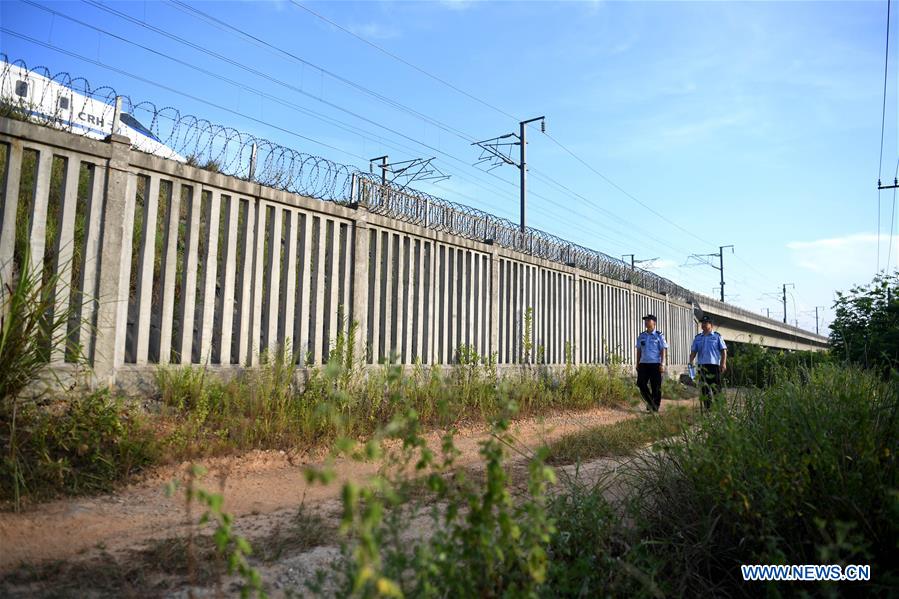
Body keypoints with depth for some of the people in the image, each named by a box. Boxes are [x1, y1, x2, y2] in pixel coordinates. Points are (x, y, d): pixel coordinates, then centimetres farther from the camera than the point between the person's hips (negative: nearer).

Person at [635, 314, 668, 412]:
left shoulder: (659, 336, -1)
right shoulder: (641, 336, 11)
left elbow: (663, 350, -4)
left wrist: (662, 364, -11)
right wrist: (637, 364, 14)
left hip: (655, 364, -4)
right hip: (643, 364, 4)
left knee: (656, 387, 1)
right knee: (641, 384, -1)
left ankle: (656, 407, 13)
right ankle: (650, 403, 18)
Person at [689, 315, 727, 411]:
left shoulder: (717, 336, 4)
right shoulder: (697, 338, 15)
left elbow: (723, 351, 1)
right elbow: (693, 351, 14)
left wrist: (723, 363, -10)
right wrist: (691, 361, -2)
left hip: (714, 364, -3)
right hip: (702, 365, 4)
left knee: (716, 387, -3)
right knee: (703, 387, 3)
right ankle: (707, 407, 9)